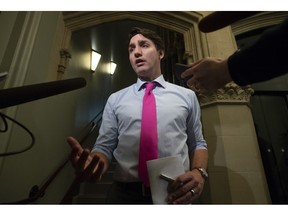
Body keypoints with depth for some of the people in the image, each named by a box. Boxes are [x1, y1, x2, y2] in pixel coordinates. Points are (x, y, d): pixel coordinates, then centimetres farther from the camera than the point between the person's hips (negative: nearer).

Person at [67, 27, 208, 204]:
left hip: (176, 194, 1)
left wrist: (199, 172, -12)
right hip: (125, 194, 1)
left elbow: (198, 143, 7)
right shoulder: (115, 99, 4)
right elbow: (105, 146, 1)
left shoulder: (187, 96, 5)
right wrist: (95, 161, -21)